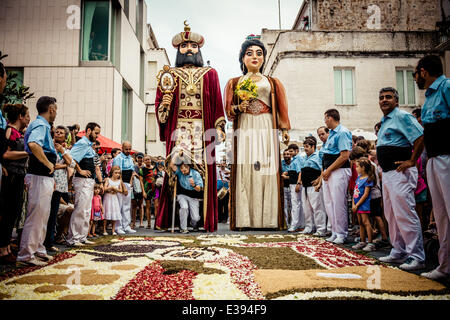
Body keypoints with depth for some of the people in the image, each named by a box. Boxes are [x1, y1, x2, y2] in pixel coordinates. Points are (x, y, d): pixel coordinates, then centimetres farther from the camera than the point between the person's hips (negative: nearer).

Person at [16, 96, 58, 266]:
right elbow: (33, 144, -32)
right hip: (40, 177, -11)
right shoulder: (41, 125, -12)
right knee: (36, 215, -6)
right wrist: (48, 164, -21)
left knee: (43, 215, 17)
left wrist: (50, 175, 22)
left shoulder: (42, 125, 19)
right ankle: (26, 255, 1)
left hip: (45, 177, 11)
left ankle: (38, 249, 28)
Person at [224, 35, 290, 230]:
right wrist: (238, 108, -9)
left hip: (266, 128, 1)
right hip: (244, 128, 0)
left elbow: (281, 109, 12)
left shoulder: (272, 83, 19)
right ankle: (244, 219, -8)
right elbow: (228, 109, 13)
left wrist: (284, 130, -1)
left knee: (267, 169, -8)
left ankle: (268, 219, -6)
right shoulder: (235, 83, 19)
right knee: (244, 170, -9)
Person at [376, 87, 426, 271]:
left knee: (404, 214, -10)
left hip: (400, 173, -10)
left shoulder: (402, 117, -8)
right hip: (387, 173, 10)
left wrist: (411, 162, -18)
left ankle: (417, 257, -3)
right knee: (391, 215, 14)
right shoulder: (384, 121, 21)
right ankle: (398, 252, 24)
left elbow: (421, 138, -19)